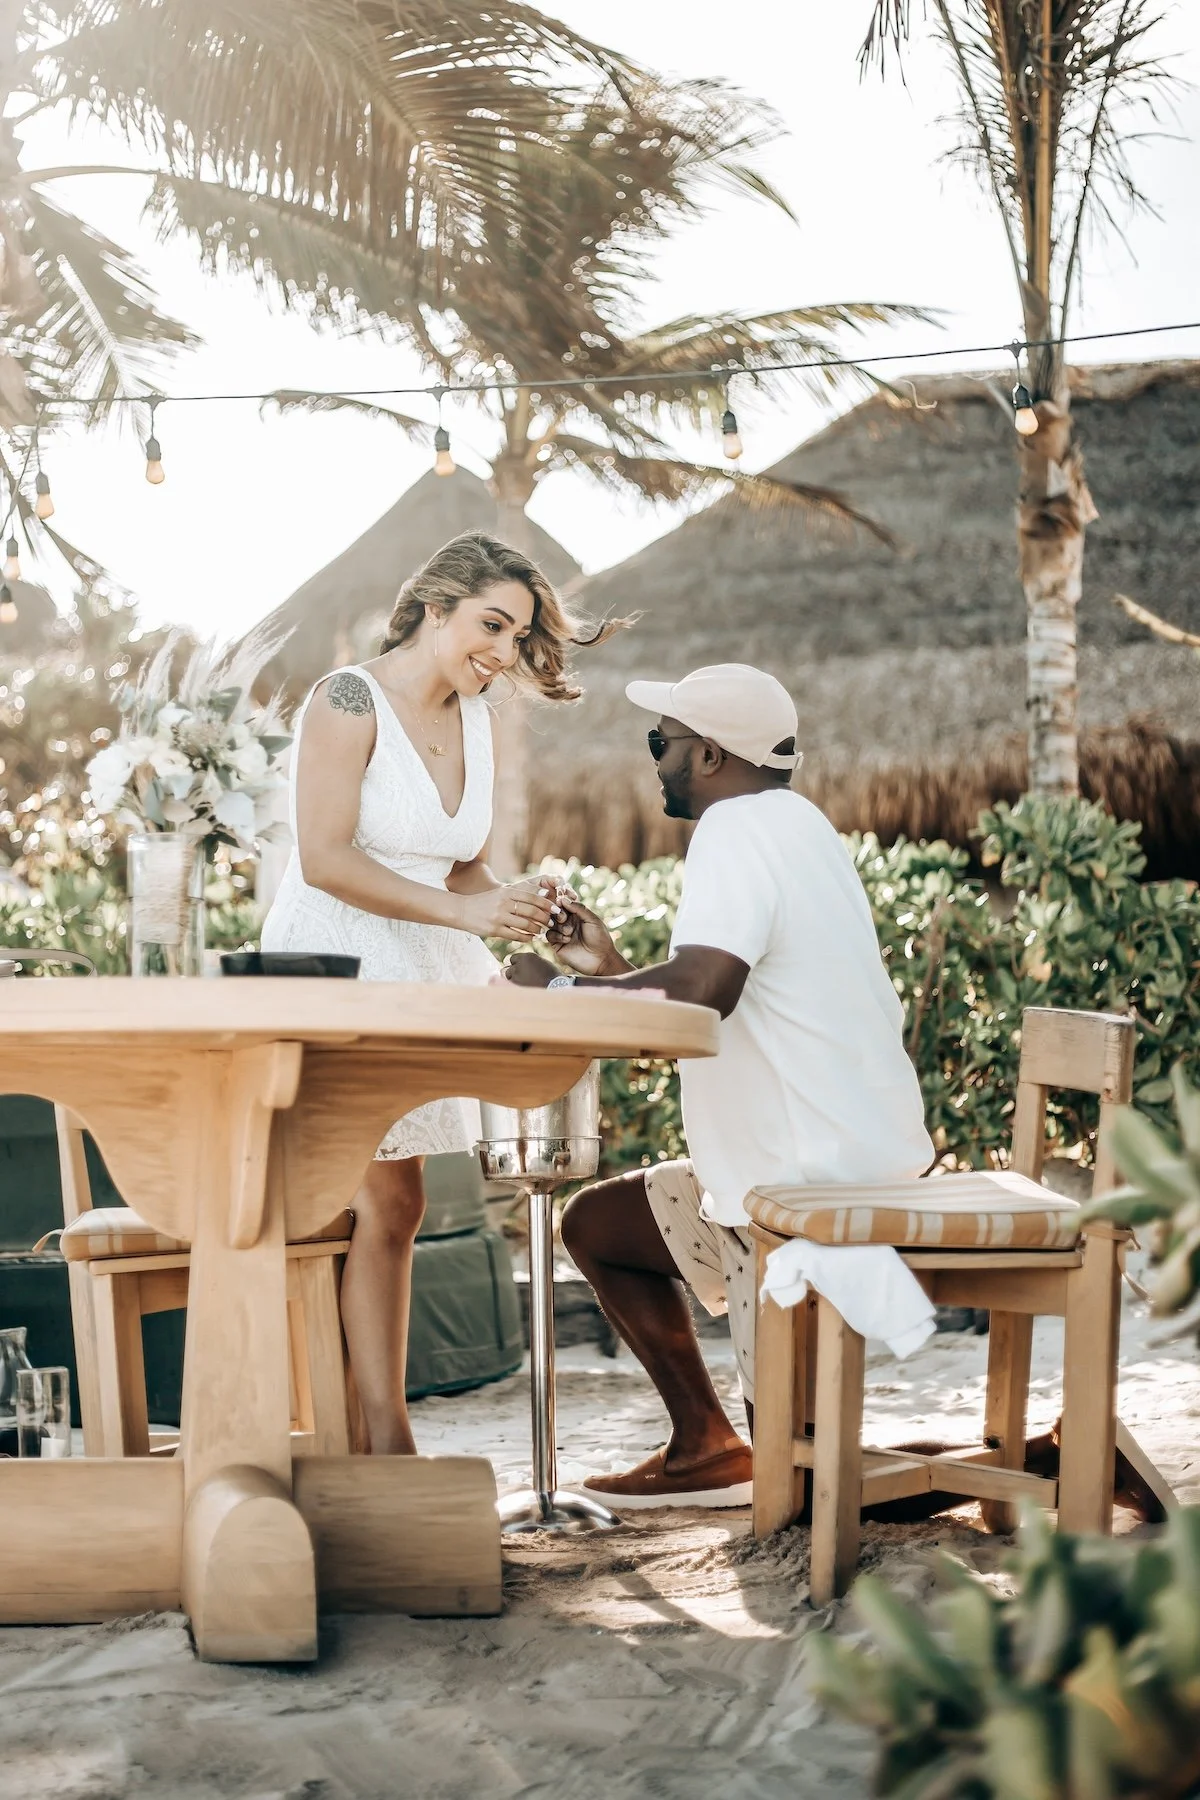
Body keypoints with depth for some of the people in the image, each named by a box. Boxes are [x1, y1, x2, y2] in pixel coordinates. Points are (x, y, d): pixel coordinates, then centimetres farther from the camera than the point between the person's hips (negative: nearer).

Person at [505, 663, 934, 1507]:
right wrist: (613, 970, 17)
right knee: (595, 1222, 20)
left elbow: (701, 991, -31)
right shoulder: (796, 824, 16)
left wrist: (560, 989, -16)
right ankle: (705, 1446, 18)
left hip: (817, 1182, -11)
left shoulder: (739, 830, -15)